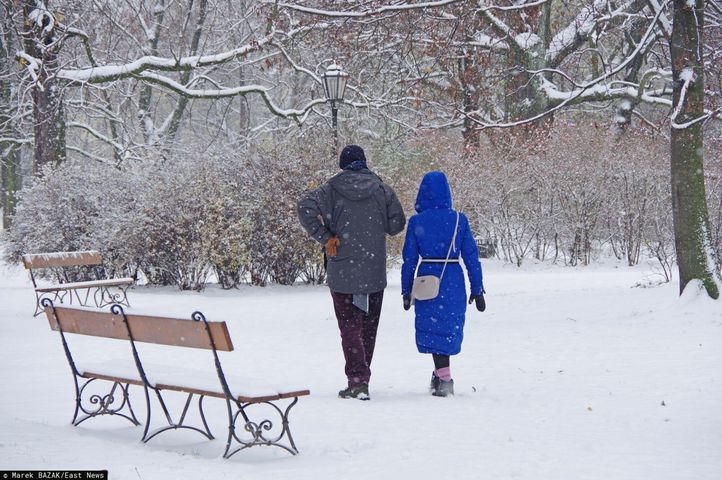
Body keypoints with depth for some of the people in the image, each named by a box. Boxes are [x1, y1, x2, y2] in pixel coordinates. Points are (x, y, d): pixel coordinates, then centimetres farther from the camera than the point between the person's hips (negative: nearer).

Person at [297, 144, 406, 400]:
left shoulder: (332, 189, -3)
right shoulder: (382, 190, 2)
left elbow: (306, 207, -18)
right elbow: (396, 224, 3)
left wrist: (325, 238, -12)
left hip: (342, 273, -2)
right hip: (374, 273, 2)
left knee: (349, 326, 1)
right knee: (368, 326, 13)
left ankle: (358, 380, -12)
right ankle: (361, 379, 21)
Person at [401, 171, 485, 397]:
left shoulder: (417, 222, -4)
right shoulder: (459, 220, -1)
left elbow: (409, 259, -1)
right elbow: (471, 256, 1)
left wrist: (406, 290, 7)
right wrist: (477, 289, 6)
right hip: (454, 282, 1)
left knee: (433, 328, 8)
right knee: (450, 327, 17)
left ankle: (444, 376, -1)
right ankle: (441, 372, 25)